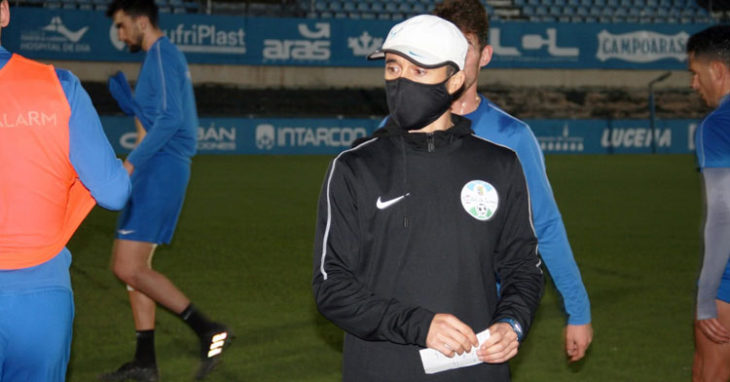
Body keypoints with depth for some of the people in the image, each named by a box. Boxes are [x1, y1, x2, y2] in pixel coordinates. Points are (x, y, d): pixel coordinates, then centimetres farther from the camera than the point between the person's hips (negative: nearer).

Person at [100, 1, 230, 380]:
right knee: (134, 266, 12)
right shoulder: (162, 56, 20)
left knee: (129, 268, -13)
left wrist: (132, 162, -22)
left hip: (161, 170, -10)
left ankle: (208, 330, -11)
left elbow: (170, 119, -21)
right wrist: (120, 88, 15)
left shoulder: (162, 56, -11)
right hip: (158, 170, 10)